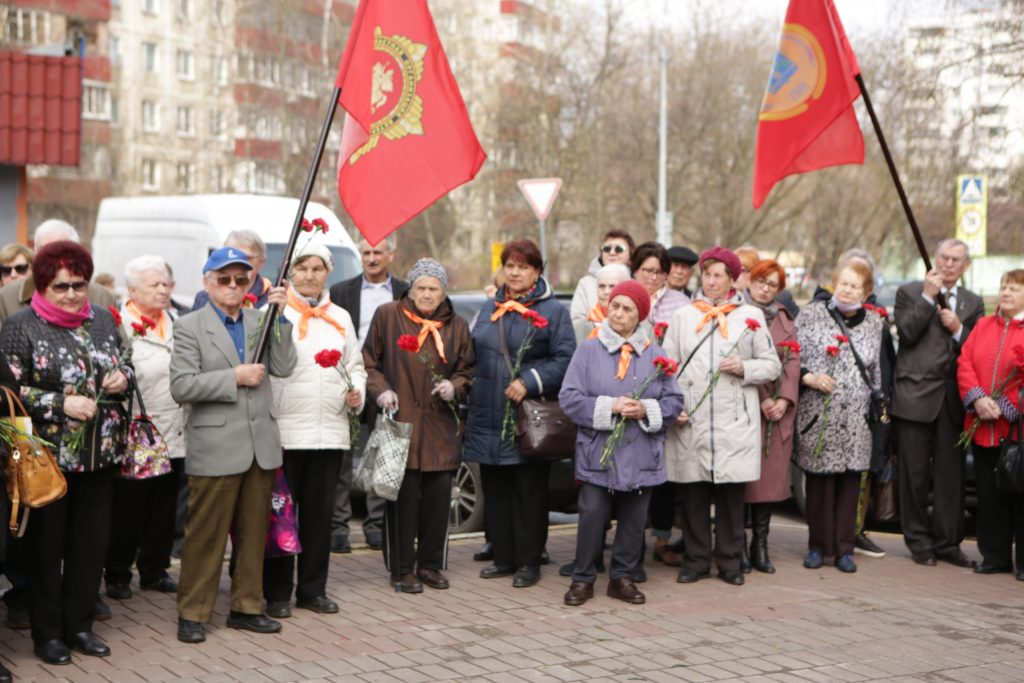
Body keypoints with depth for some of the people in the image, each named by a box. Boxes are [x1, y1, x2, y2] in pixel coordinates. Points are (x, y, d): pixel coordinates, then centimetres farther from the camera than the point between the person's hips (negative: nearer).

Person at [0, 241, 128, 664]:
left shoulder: (103, 320, 9)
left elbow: (124, 367, 20)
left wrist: (122, 378, -3)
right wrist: (61, 404, -18)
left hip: (99, 455, 5)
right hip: (47, 457, -5)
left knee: (92, 545, 9)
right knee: (46, 546, 5)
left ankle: (79, 625, 23)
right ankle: (47, 633, 17)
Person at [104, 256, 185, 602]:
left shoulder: (174, 322, 13)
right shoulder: (119, 326, -11)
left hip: (174, 435, 7)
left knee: (164, 507, 12)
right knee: (129, 508, 1)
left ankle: (154, 570, 24)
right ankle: (117, 574, 13)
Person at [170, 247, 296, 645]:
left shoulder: (260, 322, 12)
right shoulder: (189, 327, -2)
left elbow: (283, 367, 0)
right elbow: (180, 387, -12)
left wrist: (279, 316, -5)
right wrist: (235, 378, -14)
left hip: (261, 445, 5)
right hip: (215, 448, -5)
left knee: (254, 533, 11)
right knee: (205, 534, 0)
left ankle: (246, 607, 22)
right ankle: (192, 613, 10)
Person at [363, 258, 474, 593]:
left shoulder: (456, 326, 11)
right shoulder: (387, 315, 3)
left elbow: (467, 370, 17)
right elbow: (369, 361, 6)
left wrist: (455, 387, -3)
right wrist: (380, 389, -9)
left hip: (440, 426, 3)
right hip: (400, 420, -3)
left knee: (438, 495, 3)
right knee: (403, 495, -4)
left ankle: (431, 564, 17)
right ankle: (403, 568, 7)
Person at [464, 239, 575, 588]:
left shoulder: (552, 311, -1)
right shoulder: (490, 309, 16)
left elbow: (565, 359, -9)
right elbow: (475, 356, 22)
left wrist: (529, 382, -19)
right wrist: (471, 403, 16)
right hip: (489, 418, 5)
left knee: (529, 491, 1)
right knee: (495, 490, 9)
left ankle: (528, 562, 10)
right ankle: (503, 557, 20)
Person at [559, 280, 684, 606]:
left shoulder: (654, 354, 7)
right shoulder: (589, 350, 1)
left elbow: (674, 401, 6)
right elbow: (569, 398, -5)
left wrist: (647, 410, -12)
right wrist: (609, 407, -15)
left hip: (641, 456, 2)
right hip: (597, 453, -2)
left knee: (633, 518, 7)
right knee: (592, 514, -4)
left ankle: (622, 577, 21)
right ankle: (583, 579, 10)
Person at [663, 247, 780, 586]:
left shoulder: (751, 316, 10)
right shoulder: (682, 316, 12)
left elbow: (772, 365, 10)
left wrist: (744, 369, -9)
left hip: (735, 423, -1)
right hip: (690, 423, 1)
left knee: (731, 494, 3)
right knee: (693, 495, 3)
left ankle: (730, 561, 14)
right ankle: (696, 561, 14)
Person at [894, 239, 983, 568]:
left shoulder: (973, 303, 15)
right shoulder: (910, 292, 7)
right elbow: (907, 334, -9)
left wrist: (958, 329, -7)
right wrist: (928, 297, -9)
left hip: (953, 400, 3)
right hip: (916, 396, -2)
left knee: (951, 474, 4)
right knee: (915, 474, 3)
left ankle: (947, 542, 12)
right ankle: (919, 541, 13)